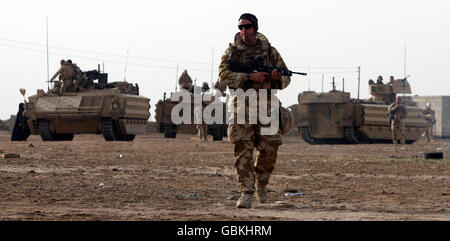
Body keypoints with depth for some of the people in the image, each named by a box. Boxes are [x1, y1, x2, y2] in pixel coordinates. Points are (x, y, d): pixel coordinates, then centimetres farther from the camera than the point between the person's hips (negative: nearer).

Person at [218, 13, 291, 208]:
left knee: (269, 149, -2)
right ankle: (246, 193, -6)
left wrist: (278, 77, -12)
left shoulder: (270, 51, 9)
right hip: (242, 105, -1)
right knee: (243, 150, -8)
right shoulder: (232, 51, 4)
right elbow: (223, 76, -10)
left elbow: (285, 79, 12)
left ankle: (261, 183, 23)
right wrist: (250, 77, -20)